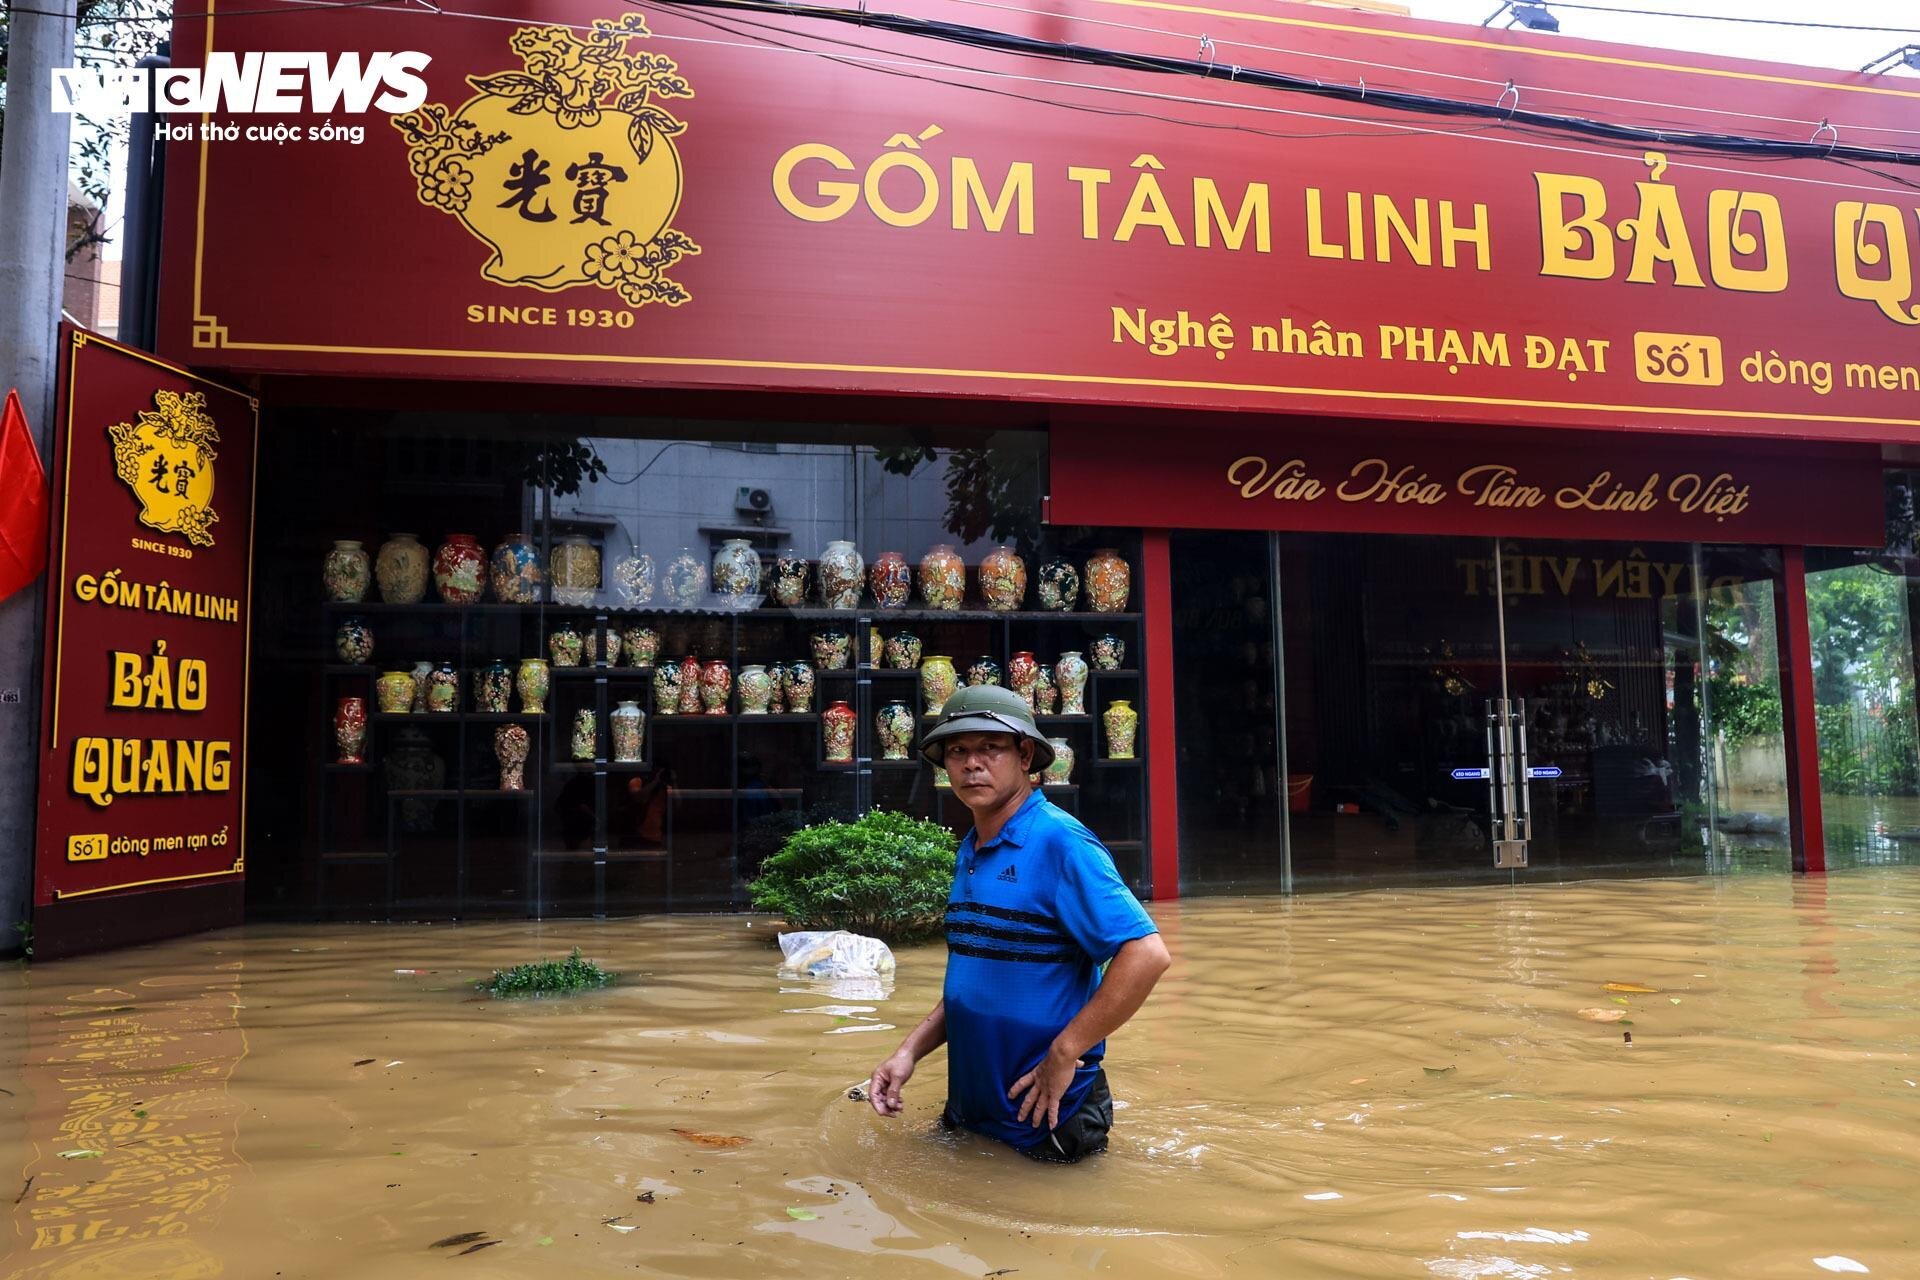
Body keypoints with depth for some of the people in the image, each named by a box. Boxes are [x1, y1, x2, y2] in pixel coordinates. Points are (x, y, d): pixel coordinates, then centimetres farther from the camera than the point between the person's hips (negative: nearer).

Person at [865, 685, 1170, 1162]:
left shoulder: (1060, 844, -20)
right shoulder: (969, 853, 6)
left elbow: (1147, 955, -28)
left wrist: (1063, 1056, -24)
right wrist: (910, 1050, 3)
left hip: (1050, 1120, -8)